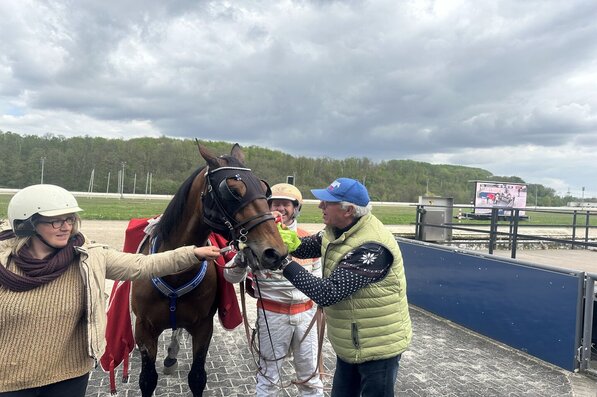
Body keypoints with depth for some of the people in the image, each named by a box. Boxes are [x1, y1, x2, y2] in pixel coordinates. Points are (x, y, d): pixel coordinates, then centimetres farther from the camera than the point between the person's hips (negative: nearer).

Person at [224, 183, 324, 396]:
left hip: (306, 313, 3)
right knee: (268, 374, 12)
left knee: (310, 375, 17)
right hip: (272, 314, -3)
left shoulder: (307, 239, 2)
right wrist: (241, 260, -31)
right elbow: (231, 276, -12)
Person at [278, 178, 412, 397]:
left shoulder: (372, 247, -32)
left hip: (378, 347, -9)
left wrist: (286, 264, -30)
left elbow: (328, 293, -33)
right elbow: (303, 246, 5)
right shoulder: (338, 231, -3)